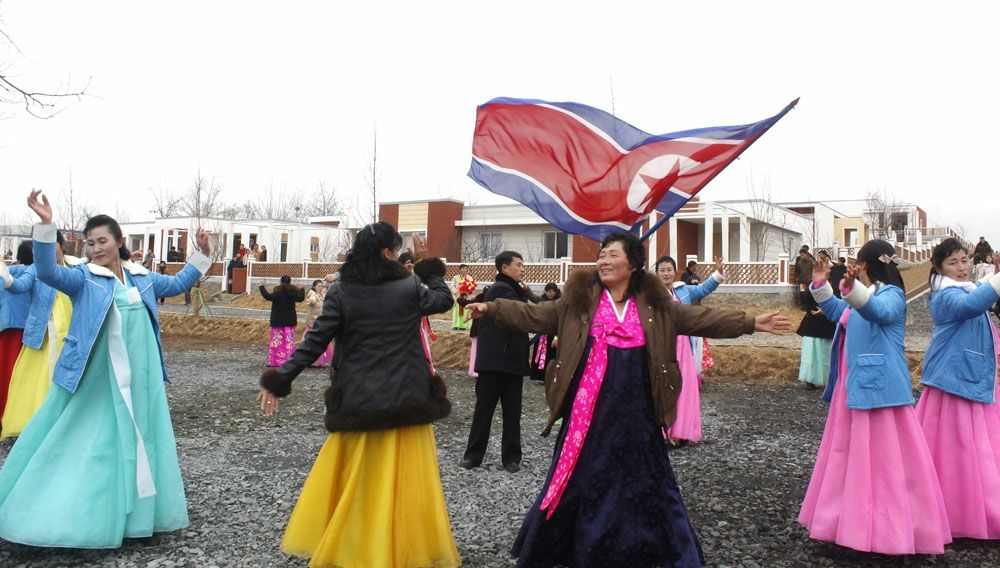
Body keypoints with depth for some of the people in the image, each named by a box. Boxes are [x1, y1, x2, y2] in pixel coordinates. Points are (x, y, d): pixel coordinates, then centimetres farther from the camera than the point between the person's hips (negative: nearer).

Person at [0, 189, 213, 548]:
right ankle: (55, 516, 14)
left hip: (137, 377, 4)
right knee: (80, 444, 0)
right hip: (93, 378, -4)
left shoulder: (142, 278, 10)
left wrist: (202, 255, 19)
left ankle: (132, 515, 27)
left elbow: (177, 284, 25)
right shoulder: (83, 278, -4)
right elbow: (48, 271, -22)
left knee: (135, 441, 12)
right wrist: (46, 226, -33)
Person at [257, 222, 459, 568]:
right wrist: (431, 269, 26)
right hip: (406, 400, -1)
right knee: (405, 480, 8)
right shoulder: (410, 288, -5)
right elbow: (444, 299, 14)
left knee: (353, 479, 16)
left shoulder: (341, 292, -4)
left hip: (357, 401, 2)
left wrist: (280, 380, -4)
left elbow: (315, 343, -8)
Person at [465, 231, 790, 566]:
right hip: (589, 416, -1)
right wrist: (490, 309, -9)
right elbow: (532, 315, -1)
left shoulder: (655, 305, 3)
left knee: (644, 486, 11)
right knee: (578, 485, 8)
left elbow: (702, 319, 3)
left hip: (635, 416, 1)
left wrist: (751, 323, -3)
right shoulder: (577, 301, 0)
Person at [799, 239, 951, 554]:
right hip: (854, 385, 10)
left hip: (877, 386, -10)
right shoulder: (861, 296, 15)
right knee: (847, 452, 17)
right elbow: (838, 312, 33)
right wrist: (821, 286, 21)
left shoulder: (891, 294, -12)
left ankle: (890, 527, 2)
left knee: (882, 456, -6)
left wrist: (853, 289, -53)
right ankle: (851, 517, 29)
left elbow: (879, 311, -35)